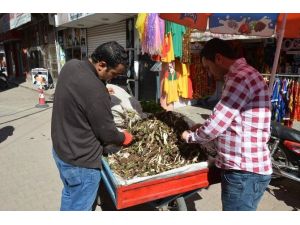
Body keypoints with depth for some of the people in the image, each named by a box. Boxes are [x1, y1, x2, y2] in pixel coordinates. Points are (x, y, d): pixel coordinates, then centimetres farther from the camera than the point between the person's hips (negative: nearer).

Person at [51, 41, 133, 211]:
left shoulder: (71, 65, -5)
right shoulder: (94, 90, -31)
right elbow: (107, 132, -19)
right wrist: (123, 138, 1)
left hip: (61, 148, 9)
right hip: (80, 160, -9)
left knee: (69, 194, 30)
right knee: (80, 207, 14)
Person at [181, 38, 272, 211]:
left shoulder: (240, 78, -20)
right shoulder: (245, 74, 14)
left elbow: (214, 127, -20)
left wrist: (191, 136, -2)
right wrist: (203, 130, 10)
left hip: (245, 172, -10)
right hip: (246, 168, 10)